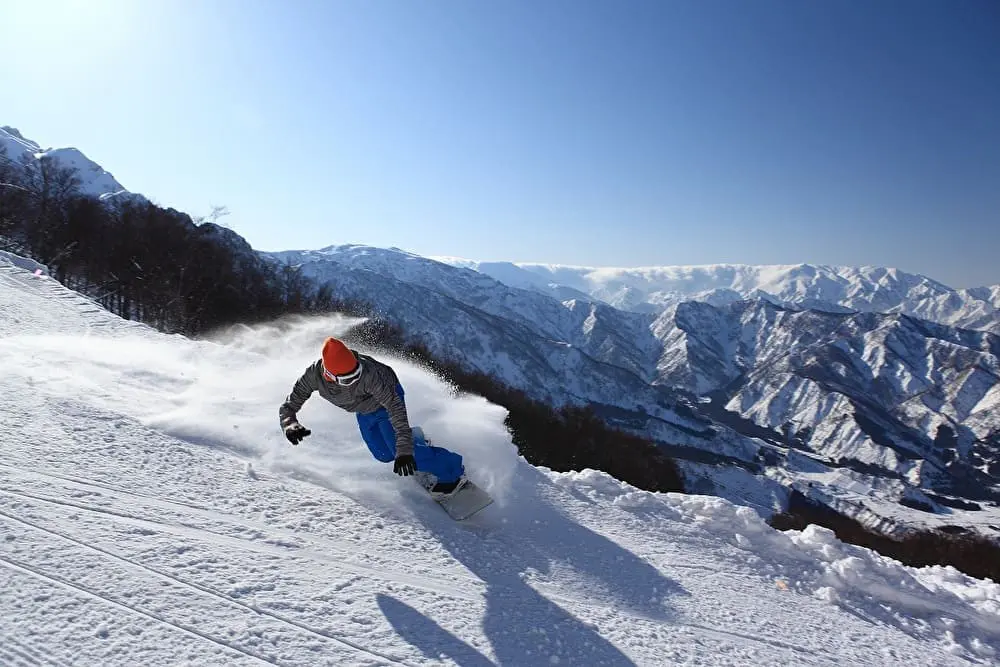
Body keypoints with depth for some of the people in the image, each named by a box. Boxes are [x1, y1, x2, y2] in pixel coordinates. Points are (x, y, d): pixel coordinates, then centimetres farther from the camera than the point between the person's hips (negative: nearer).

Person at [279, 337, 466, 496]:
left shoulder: (368, 373, -43)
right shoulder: (314, 375, -31)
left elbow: (395, 407, -42)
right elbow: (288, 407, -22)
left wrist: (404, 449, -48)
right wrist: (290, 426, -45)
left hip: (387, 396, -5)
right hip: (363, 411, 5)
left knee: (397, 448, -19)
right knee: (384, 454, 11)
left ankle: (452, 470, -3)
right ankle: (415, 438, 40)